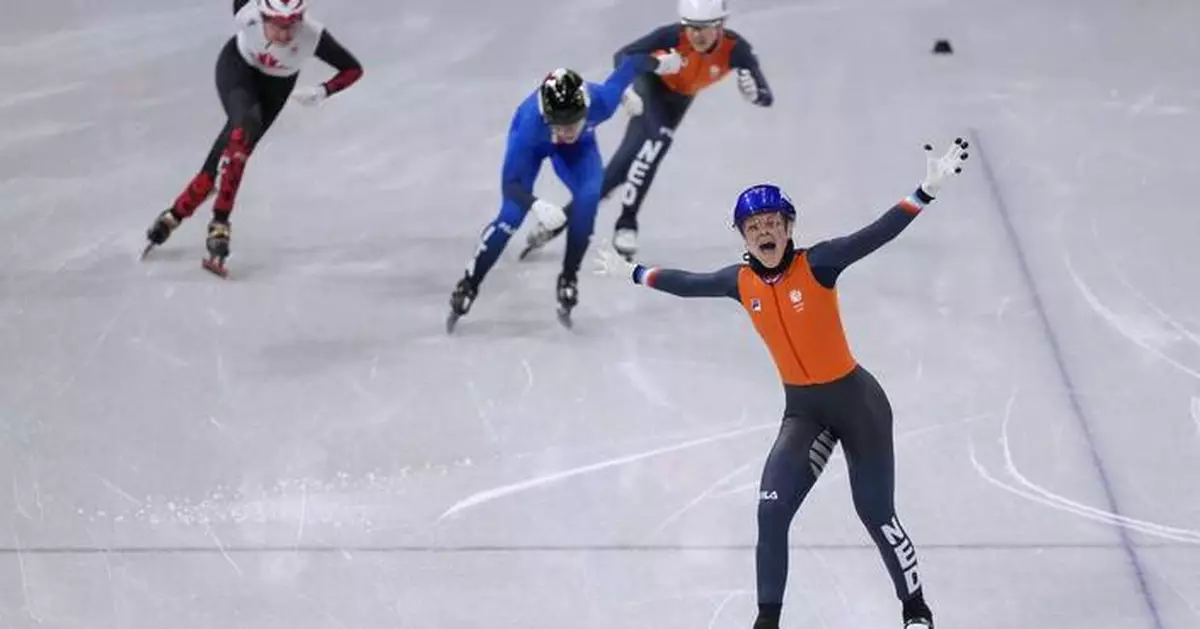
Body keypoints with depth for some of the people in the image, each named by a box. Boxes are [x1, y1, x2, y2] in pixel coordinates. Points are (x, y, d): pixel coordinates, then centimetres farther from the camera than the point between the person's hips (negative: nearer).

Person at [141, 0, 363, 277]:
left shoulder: (313, 36, -35)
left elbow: (353, 69, -22)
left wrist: (323, 91, -35)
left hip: (275, 85, 2)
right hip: (238, 65, -2)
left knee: (233, 148, -6)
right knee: (244, 129, -26)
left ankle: (177, 213, 5)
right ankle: (219, 226, -24)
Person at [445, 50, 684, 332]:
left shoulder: (601, 100, -41)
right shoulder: (529, 122, -46)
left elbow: (631, 64, -21)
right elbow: (510, 184, -40)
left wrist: (660, 61, 1)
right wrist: (536, 205, -61)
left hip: (579, 144, 2)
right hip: (533, 144, -2)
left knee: (588, 198, -22)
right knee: (512, 214, -16)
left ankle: (569, 278, -2)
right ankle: (467, 287, 1)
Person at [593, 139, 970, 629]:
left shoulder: (816, 264, -17)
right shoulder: (742, 282, -3)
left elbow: (876, 235, -28)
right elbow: (689, 285, 15)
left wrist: (927, 191, -39)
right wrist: (634, 273, 26)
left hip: (856, 402, -4)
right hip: (802, 410, 4)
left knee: (876, 515, 3)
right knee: (771, 511, -8)